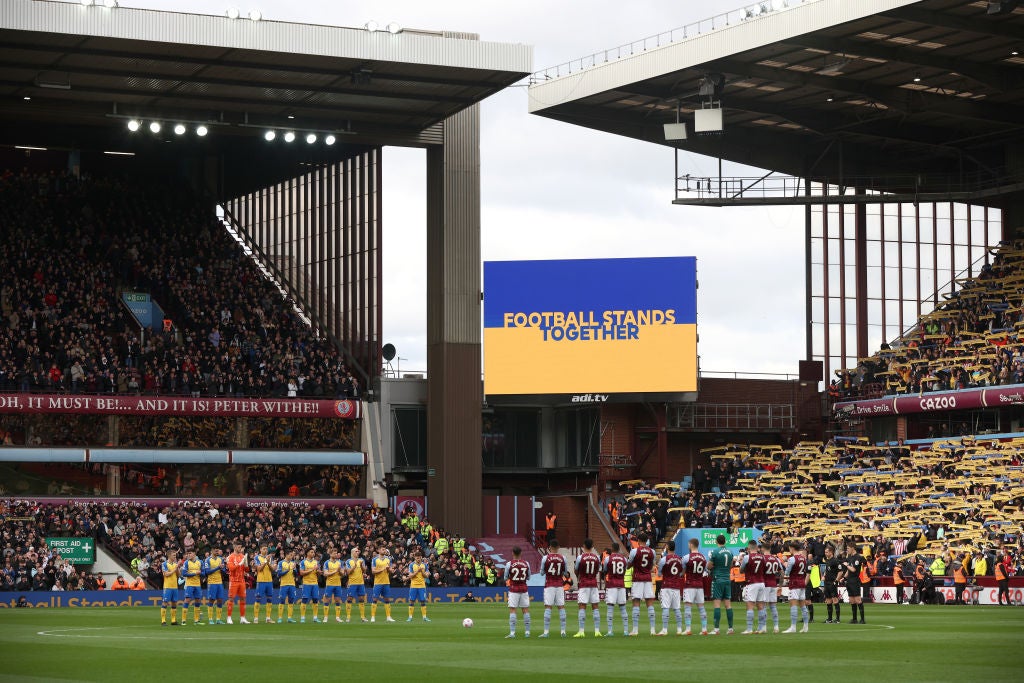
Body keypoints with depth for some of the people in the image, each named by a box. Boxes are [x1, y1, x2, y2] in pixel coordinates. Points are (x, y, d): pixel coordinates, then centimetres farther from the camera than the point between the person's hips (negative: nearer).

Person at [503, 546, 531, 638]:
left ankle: (512, 632, -11)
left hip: (513, 589, -3)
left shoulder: (509, 564, -8)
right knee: (525, 610, 8)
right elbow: (528, 578, 10)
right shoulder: (526, 564, 1)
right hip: (524, 589, 3)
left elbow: (506, 578, 0)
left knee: (512, 610, -3)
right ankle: (527, 632, 8)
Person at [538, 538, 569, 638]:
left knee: (548, 607, -3)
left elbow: (542, 572, 3)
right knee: (561, 607, 5)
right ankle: (563, 631, 3)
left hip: (549, 585, -2)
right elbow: (566, 573, 7)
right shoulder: (562, 558, 0)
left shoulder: (545, 558, -6)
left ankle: (546, 632, -8)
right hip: (560, 585, 2)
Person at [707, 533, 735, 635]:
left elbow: (709, 566, -9)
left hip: (717, 580, -5)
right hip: (728, 579, 5)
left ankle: (716, 629, -10)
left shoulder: (714, 552, -10)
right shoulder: (730, 552, 7)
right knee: (728, 604, 7)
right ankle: (730, 628, 7)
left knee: (717, 603, -6)